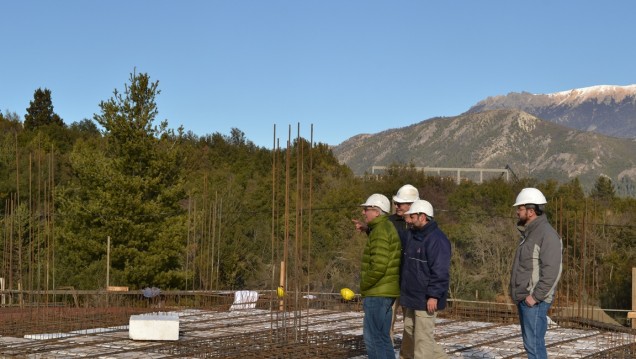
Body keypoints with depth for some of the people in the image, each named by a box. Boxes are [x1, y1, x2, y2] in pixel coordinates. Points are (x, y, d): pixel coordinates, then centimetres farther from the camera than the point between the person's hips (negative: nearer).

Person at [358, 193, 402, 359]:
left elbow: (378, 265, -22)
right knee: (382, 336, 14)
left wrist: (363, 285, -10)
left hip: (377, 293, -10)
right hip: (386, 292, 10)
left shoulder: (380, 230, -15)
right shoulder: (388, 227, 17)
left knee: (373, 337, -7)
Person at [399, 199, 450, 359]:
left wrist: (434, 296, -22)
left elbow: (440, 271, -20)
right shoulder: (412, 235, 12)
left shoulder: (436, 239, -17)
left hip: (426, 300, -10)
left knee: (422, 338, -5)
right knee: (409, 336, 15)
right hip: (412, 298, 10)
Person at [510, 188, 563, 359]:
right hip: (524, 298, 10)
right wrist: (520, 294, 14)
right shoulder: (529, 232, 17)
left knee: (534, 343, -10)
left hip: (535, 301, -10)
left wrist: (535, 296, -21)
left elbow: (552, 271, -21)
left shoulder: (547, 234, -14)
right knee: (531, 343, 13)